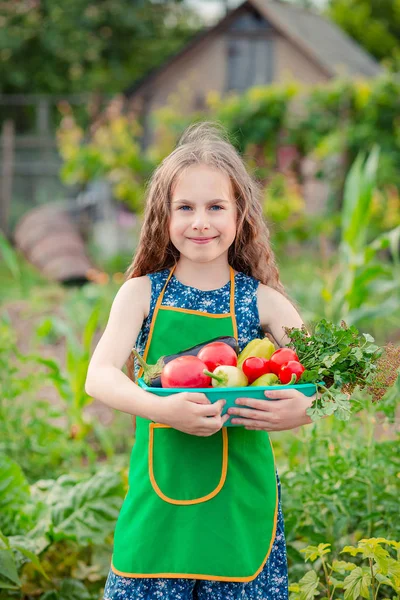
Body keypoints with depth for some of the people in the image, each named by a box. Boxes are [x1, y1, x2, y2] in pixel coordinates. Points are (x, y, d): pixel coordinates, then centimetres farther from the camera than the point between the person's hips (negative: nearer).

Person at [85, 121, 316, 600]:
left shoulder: (263, 301, 1)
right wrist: (163, 409, -30)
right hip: (160, 496, 0)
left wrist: (303, 408, -28)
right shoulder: (143, 292, 1)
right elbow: (99, 376, -11)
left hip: (240, 503, 0)